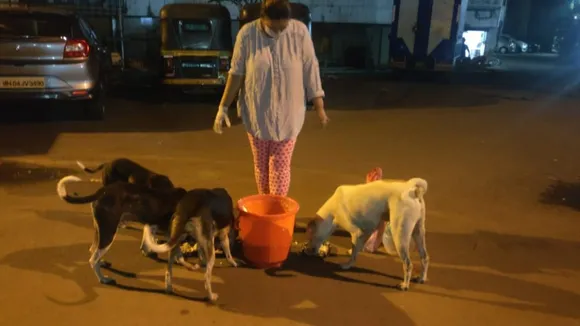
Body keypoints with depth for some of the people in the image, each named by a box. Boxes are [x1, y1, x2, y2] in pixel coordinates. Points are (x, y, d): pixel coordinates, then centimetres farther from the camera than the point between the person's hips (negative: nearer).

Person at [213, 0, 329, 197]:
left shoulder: (300, 32, -10)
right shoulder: (247, 34, -10)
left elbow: (311, 70, -4)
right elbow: (236, 73, -4)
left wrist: (319, 107, -2)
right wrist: (223, 108, -4)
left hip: (288, 114, -1)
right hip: (256, 113, 1)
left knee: (280, 165, 2)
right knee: (261, 164, 12)